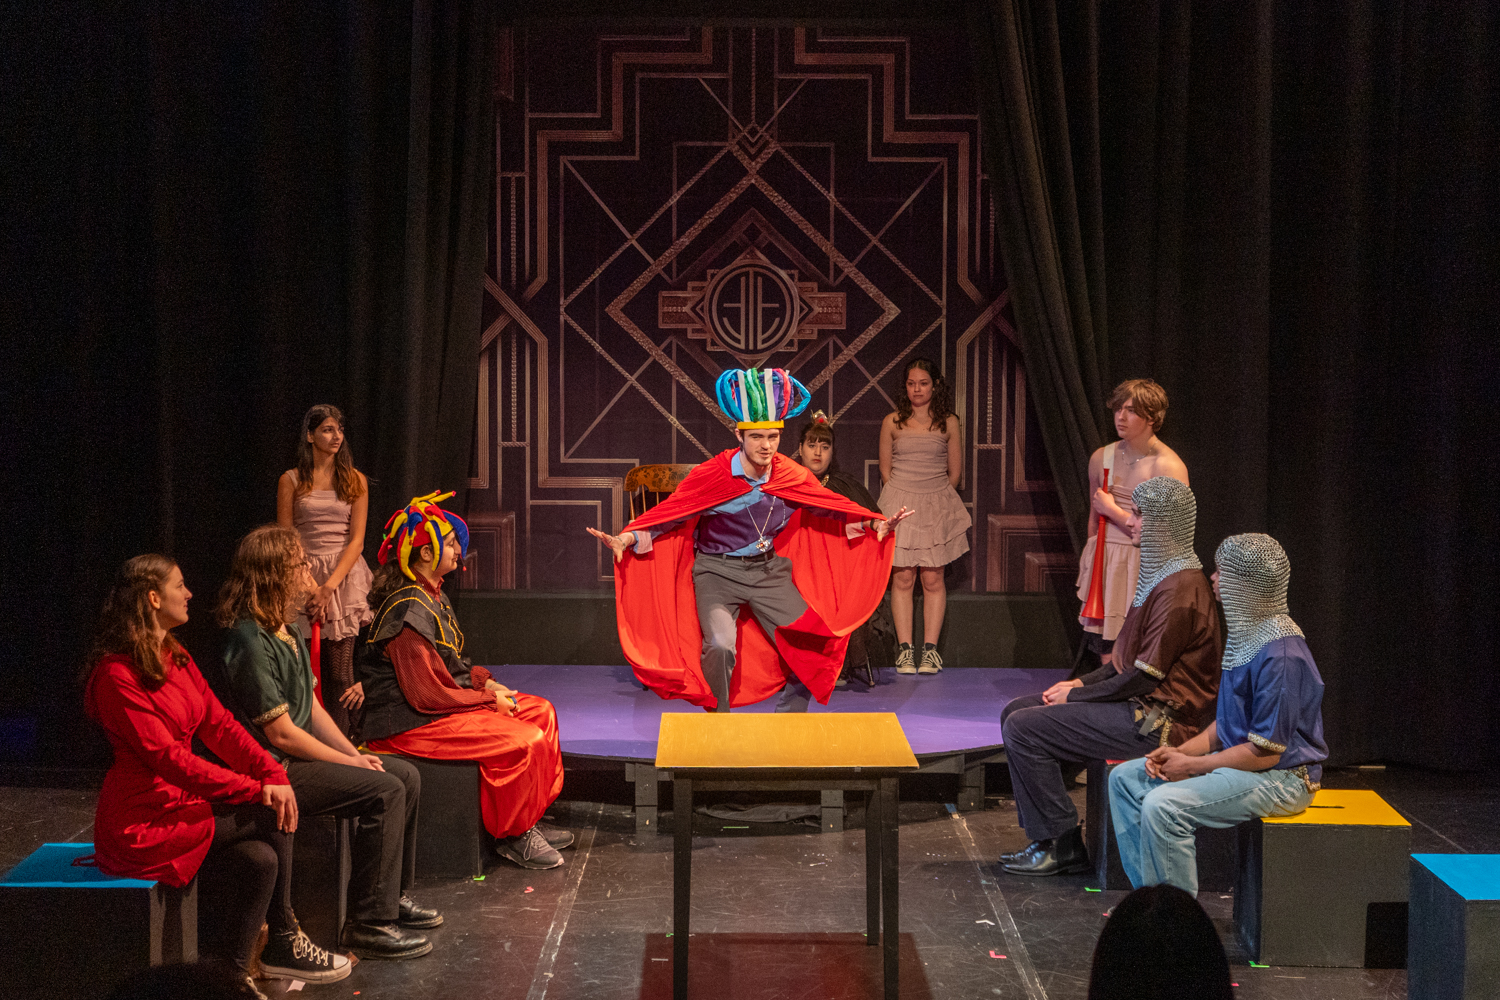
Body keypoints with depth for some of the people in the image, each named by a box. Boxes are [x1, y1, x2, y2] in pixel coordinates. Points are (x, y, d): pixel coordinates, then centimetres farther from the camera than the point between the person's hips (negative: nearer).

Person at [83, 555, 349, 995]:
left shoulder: (177, 659, 11)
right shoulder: (117, 675, -18)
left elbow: (219, 725, 5)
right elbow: (167, 758, -23)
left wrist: (274, 775, -11)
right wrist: (256, 791, -25)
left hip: (183, 801, 8)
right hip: (143, 825, -8)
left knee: (259, 859, -13)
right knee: (272, 815, -15)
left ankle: (231, 971, 1)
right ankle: (282, 940, 0)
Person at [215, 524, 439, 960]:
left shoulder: (288, 634, 11)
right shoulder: (251, 643, -21)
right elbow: (281, 733, -21)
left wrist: (355, 753, 2)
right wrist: (349, 762, -12)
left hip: (298, 757, 10)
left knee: (406, 776, 7)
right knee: (384, 791, -21)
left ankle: (393, 895, 17)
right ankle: (370, 924, -16)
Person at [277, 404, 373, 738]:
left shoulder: (355, 481, 9)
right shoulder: (291, 481, 7)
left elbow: (356, 540, 2)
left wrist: (329, 586, -11)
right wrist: (310, 588, -9)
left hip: (345, 575, 0)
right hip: (304, 576, 0)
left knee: (340, 672, -7)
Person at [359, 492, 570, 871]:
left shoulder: (433, 596, 11)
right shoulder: (409, 611, -22)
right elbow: (427, 693, -24)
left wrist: (485, 683, 3)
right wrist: (489, 700, -13)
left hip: (441, 704, 11)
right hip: (409, 723, -11)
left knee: (541, 711, 8)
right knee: (524, 740, -22)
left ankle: (530, 819, 10)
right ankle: (513, 836, -4)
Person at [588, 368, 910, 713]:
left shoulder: (792, 477, -5)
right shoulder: (712, 476, -15)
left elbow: (831, 505, 10)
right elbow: (668, 513, -11)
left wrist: (873, 522, 4)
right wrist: (627, 538, -23)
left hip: (769, 571, 4)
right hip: (718, 571, -4)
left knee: (809, 649, -7)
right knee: (720, 646, -27)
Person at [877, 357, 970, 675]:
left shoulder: (948, 423, 5)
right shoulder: (892, 422, 6)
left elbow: (955, 473, 10)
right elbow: (886, 470, 11)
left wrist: (934, 499, 7)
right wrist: (905, 501, 6)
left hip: (937, 507, 0)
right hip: (900, 505, 0)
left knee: (933, 579, -2)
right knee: (902, 578, -3)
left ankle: (930, 649, 2)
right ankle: (905, 649, -1)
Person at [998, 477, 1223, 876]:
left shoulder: (1180, 590, -20)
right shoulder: (1162, 574, 14)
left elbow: (1145, 675, -21)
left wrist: (1078, 695, -10)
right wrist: (1082, 683, 8)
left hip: (1157, 721, -11)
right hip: (1141, 705, 11)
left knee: (1023, 729, -16)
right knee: (1014, 712, 8)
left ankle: (1061, 845, -5)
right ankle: (1049, 838, 8)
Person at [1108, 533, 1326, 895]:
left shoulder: (1280, 655, -23)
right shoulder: (1246, 636, 11)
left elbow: (1265, 752, -22)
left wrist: (1193, 765, -13)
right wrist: (1182, 751, 1)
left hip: (1280, 776, -11)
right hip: (1237, 758, 11)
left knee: (1163, 805, -28)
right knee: (1125, 778, 7)